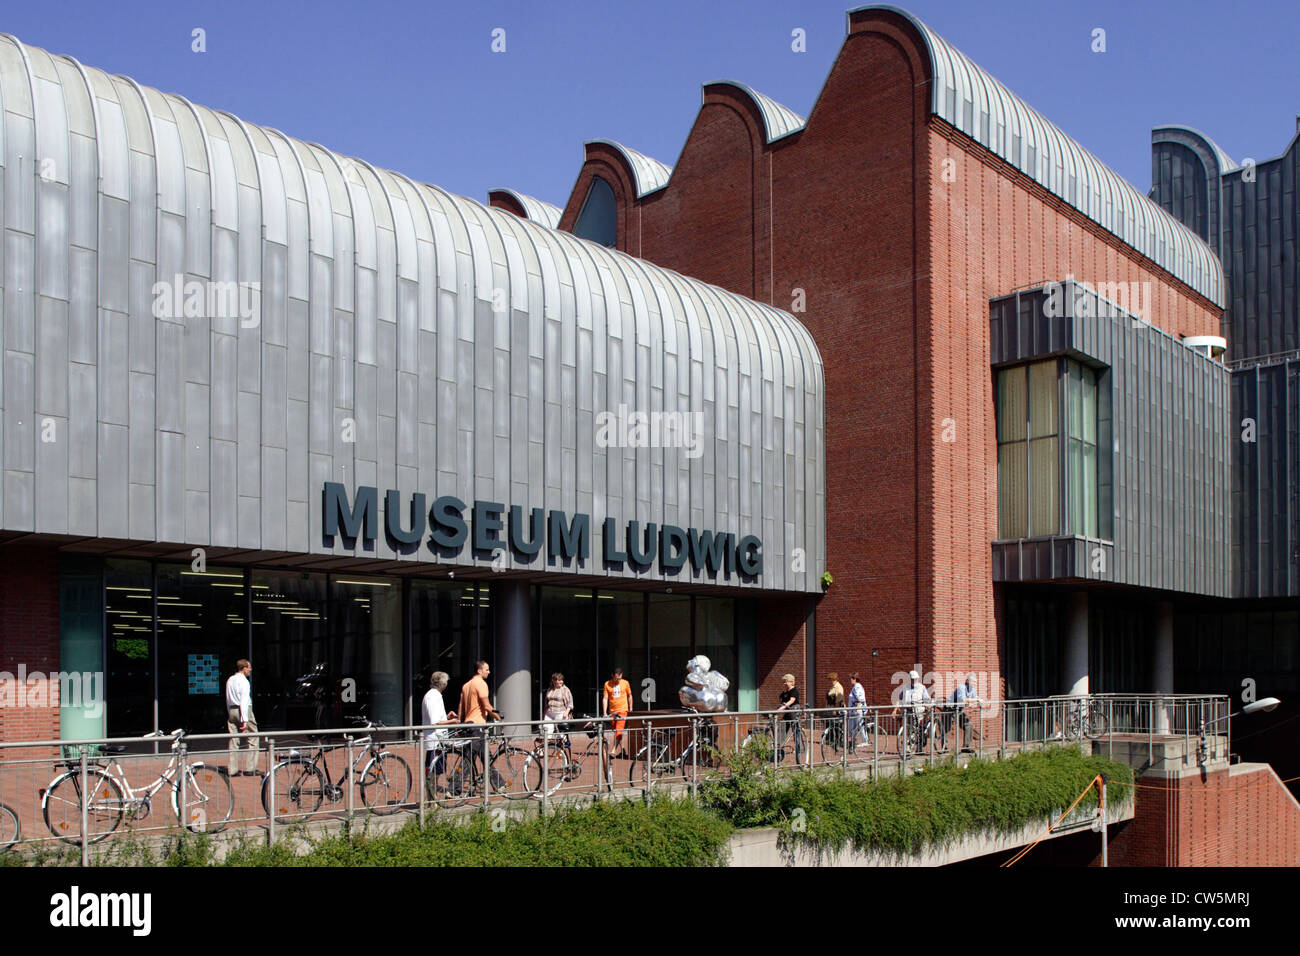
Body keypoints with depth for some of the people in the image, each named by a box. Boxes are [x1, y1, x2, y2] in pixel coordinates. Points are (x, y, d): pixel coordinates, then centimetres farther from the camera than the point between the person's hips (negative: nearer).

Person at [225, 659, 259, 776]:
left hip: (231, 710, 7)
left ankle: (233, 770, 6)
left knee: (233, 740, 7)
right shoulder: (243, 681, -11)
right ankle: (250, 769, -2)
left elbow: (228, 700, 15)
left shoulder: (230, 680, 13)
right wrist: (245, 720, -22)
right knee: (253, 739, 1)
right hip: (244, 710, -7)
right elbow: (244, 701, -18)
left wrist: (230, 715, 17)